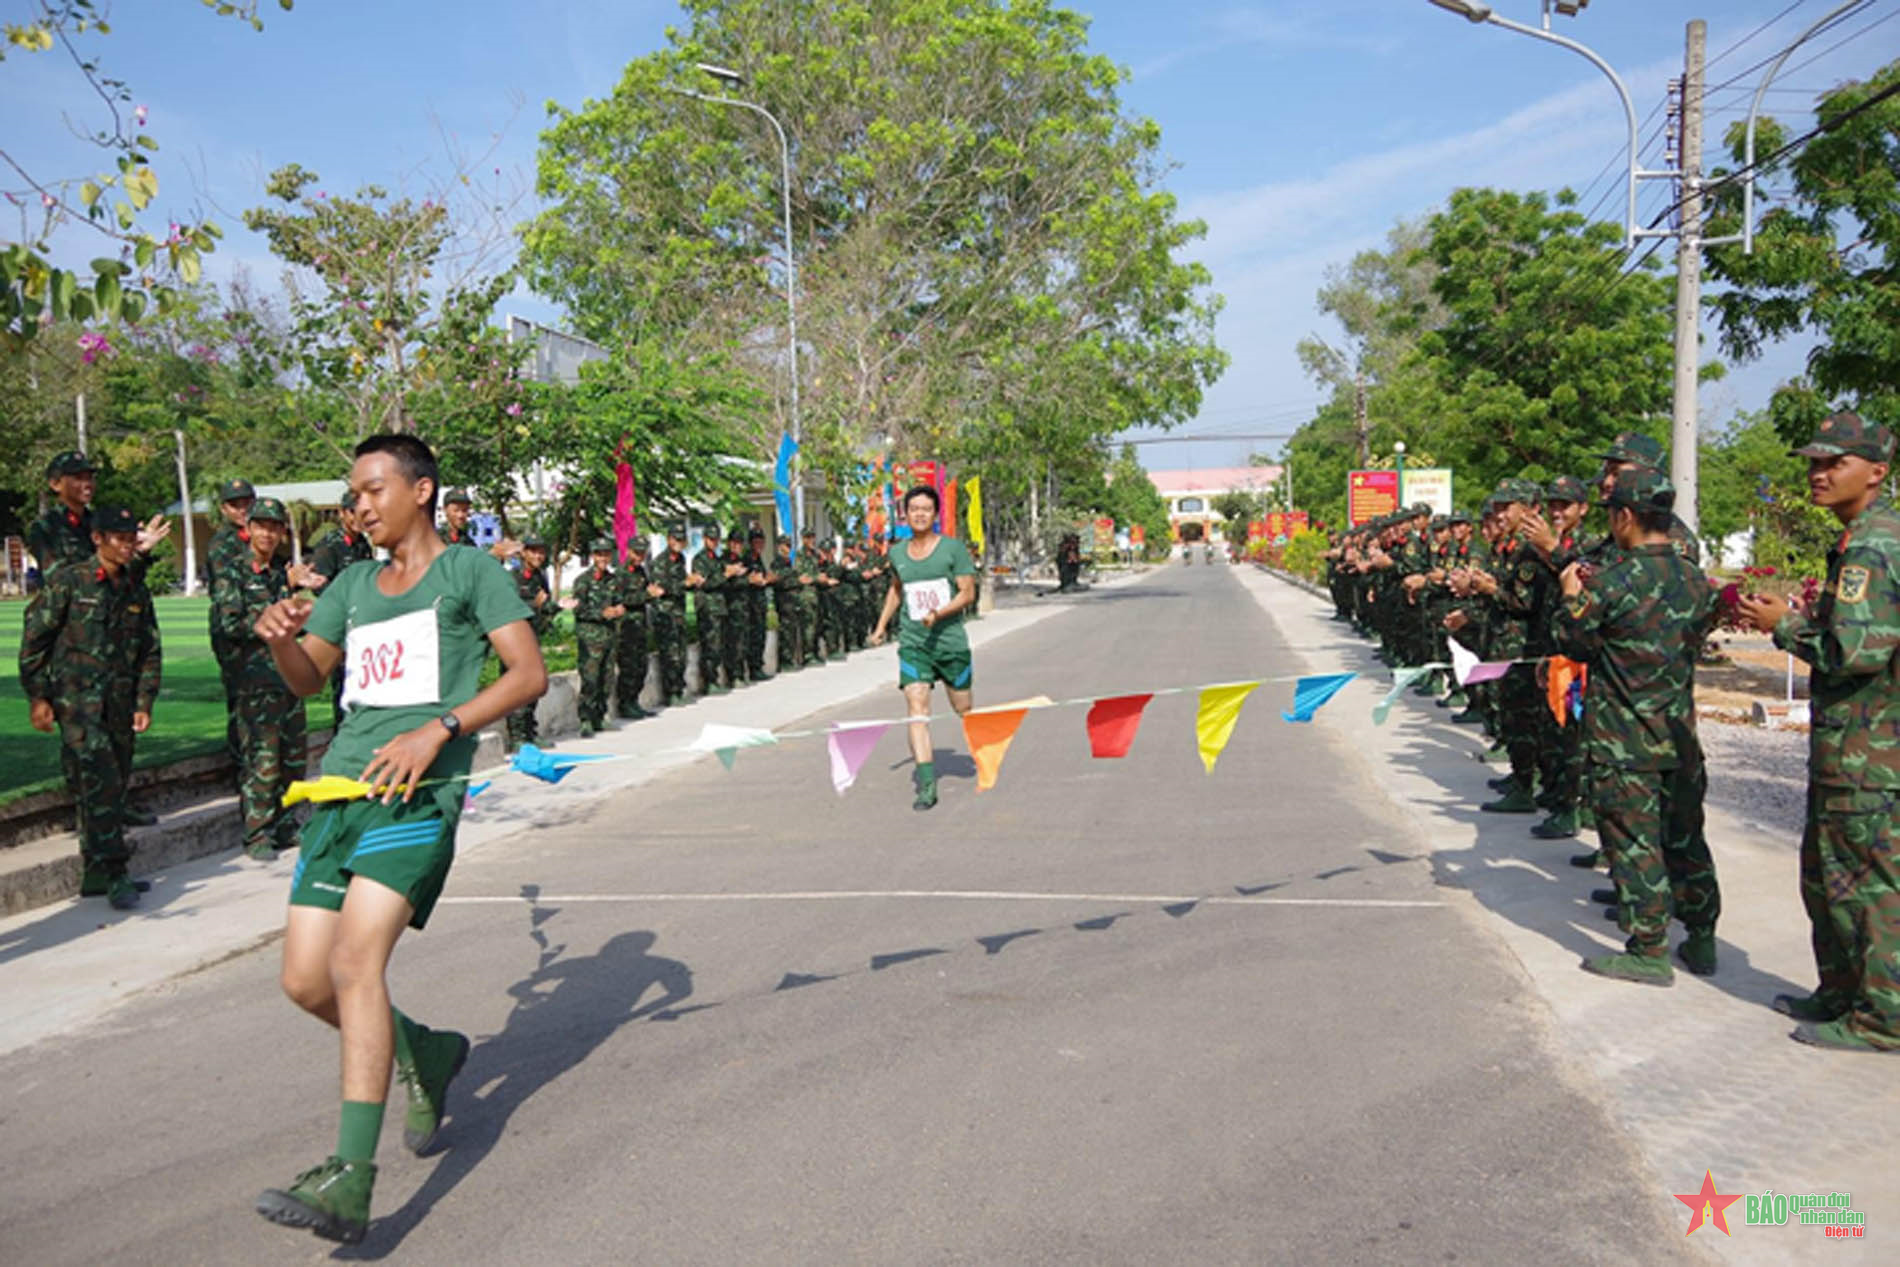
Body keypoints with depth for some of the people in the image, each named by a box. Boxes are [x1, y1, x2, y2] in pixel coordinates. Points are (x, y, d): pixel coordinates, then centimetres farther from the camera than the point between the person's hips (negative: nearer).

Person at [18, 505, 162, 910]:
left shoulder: (137, 590, 12)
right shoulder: (67, 581, -3)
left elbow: (150, 651, 16)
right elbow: (34, 639, -2)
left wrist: (144, 702, 8)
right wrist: (37, 696, -5)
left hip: (120, 704, 6)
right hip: (77, 698, -6)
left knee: (114, 786, 9)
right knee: (101, 782, -14)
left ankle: (97, 874, 19)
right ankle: (112, 875, -12)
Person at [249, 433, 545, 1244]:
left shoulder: (471, 571, 5)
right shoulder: (353, 584, 22)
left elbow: (528, 674, -4)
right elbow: (306, 680, 18)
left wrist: (438, 730, -15)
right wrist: (280, 637, -4)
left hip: (419, 792, -7)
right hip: (341, 790, 7)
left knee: (356, 962, -21)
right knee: (305, 981, 3)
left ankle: (350, 1179, -21)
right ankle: (425, 1055, 30)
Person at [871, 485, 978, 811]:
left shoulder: (953, 548, -4)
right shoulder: (897, 554, 8)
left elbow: (968, 593, -7)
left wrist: (939, 613, -22)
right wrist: (881, 626, 23)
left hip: (951, 640, -2)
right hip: (912, 642, 2)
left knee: (963, 708, 11)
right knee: (917, 709, -13)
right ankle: (926, 784, -14)